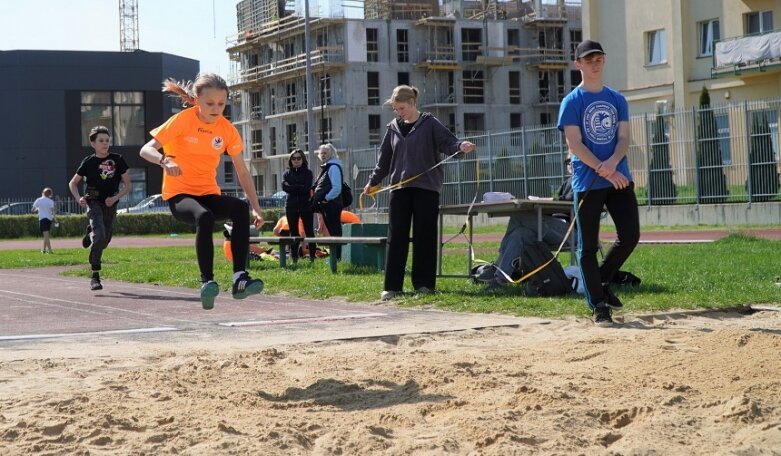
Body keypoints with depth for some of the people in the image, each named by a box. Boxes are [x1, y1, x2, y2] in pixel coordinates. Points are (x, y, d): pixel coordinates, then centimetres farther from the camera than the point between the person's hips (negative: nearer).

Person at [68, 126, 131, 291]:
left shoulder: (117, 160, -1)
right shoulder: (89, 162, -3)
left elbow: (127, 185, 3)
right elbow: (73, 183, 8)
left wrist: (116, 197, -13)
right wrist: (79, 198, -10)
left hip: (110, 204, 3)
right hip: (94, 202, -3)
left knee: (105, 241, 9)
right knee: (99, 236, -22)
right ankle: (95, 276, -18)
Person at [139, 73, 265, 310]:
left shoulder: (227, 130, 0)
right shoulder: (182, 120, -10)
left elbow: (242, 172, 5)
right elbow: (146, 150, -13)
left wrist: (256, 208, -5)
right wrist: (165, 161, -36)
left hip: (209, 194, 4)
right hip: (179, 194, -4)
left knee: (241, 208, -29)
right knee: (205, 217, -38)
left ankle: (240, 278, -32)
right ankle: (207, 281, -33)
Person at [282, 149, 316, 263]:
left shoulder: (307, 173, 4)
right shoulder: (287, 174, 12)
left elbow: (307, 188, -11)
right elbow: (284, 186, -6)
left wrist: (293, 188, -8)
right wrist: (300, 188, -11)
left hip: (306, 206, -2)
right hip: (291, 206, 3)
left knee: (309, 232, -2)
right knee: (293, 233, 5)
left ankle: (312, 257, -1)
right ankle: (294, 257, 8)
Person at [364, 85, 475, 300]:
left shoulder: (429, 123, 0)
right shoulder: (393, 128, 13)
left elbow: (447, 142, -9)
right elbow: (384, 159, 20)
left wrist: (461, 146, -30)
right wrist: (373, 182, 18)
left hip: (426, 187, -4)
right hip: (399, 187, 4)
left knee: (424, 236, 1)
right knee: (396, 236, 1)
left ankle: (424, 283, 9)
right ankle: (392, 286, 4)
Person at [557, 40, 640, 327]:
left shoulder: (617, 99, 12)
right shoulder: (572, 102, -2)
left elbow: (624, 137, 4)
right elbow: (574, 144, -10)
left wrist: (613, 162, -17)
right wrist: (604, 172, -19)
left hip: (619, 178, 4)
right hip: (587, 182, -4)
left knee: (630, 236, -1)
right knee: (588, 246, -1)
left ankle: (601, 282, 22)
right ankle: (598, 306, 6)